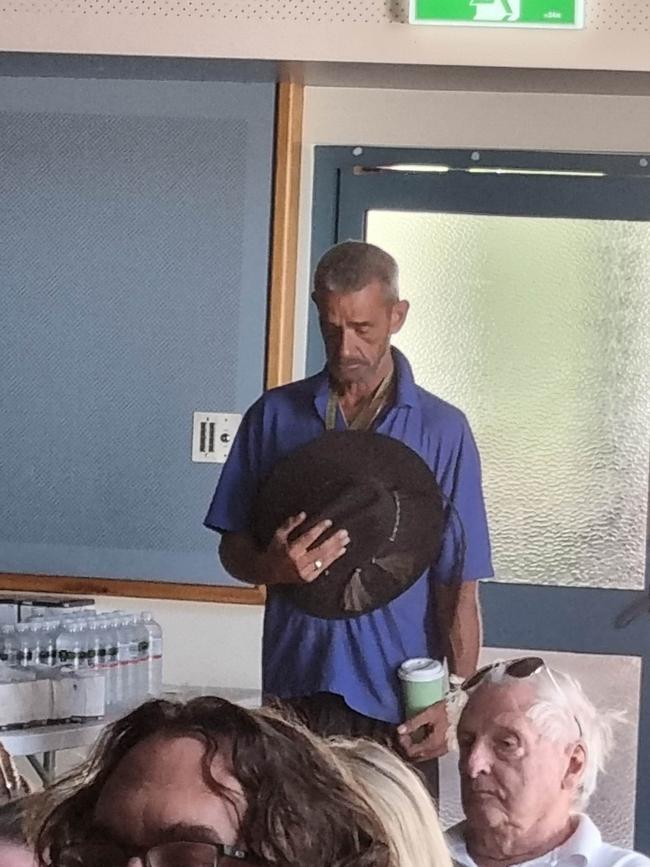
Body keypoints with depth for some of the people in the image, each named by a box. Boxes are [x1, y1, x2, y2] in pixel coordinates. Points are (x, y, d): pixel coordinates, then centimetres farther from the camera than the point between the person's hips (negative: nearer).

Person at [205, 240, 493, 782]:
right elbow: (233, 548, 10)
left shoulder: (442, 431, 1)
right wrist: (273, 566, -12)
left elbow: (459, 587, 0)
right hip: (295, 688, 2)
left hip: (399, 701, -1)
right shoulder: (275, 416, 6)